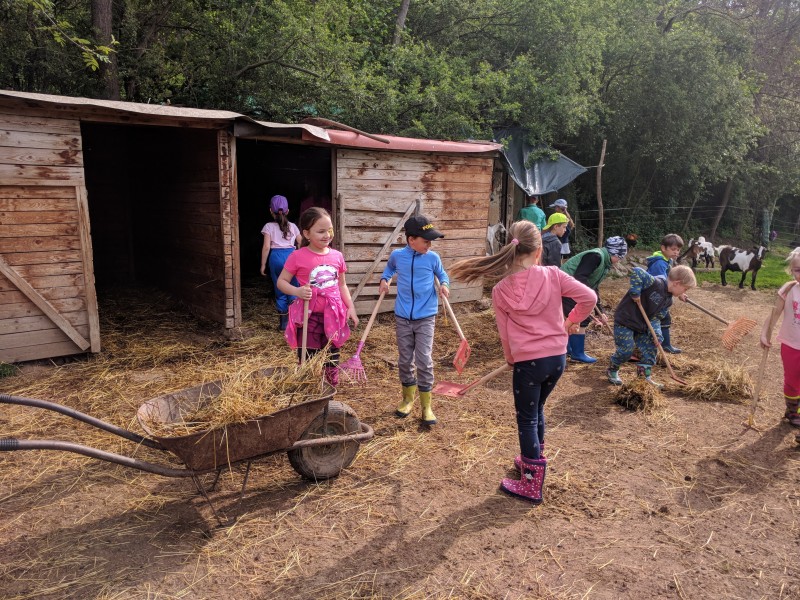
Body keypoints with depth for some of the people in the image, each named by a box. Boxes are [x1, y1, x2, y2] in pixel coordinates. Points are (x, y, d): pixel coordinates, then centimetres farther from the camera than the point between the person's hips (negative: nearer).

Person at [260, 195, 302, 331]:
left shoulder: (269, 226, 3)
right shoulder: (292, 226, 10)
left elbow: (266, 247, -4)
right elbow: (301, 243, 10)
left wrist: (263, 264, 2)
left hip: (276, 257, -1)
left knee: (280, 291, 9)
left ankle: (283, 323, 14)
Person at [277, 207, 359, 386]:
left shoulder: (337, 256, 3)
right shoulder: (298, 256, -9)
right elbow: (281, 282, -4)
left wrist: (351, 307, 6)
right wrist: (297, 292, -22)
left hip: (333, 315, 4)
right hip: (309, 316, -4)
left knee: (332, 360, 15)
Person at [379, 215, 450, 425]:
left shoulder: (433, 257, -5)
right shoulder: (397, 255, -2)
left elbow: (442, 274, 13)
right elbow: (389, 268, 21)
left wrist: (444, 284, -7)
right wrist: (385, 279, 3)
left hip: (425, 317, -1)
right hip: (402, 317, 2)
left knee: (424, 360, -3)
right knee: (405, 360, 11)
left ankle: (426, 405, 10)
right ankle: (408, 398, 30)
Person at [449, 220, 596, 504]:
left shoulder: (500, 290, -8)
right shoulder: (553, 275, -7)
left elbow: (504, 332, 0)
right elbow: (589, 297, -6)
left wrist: (511, 358, 17)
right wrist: (571, 322, 10)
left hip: (527, 361, -3)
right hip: (557, 357, 4)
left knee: (527, 419, 9)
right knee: (537, 409, 25)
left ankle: (532, 485, 15)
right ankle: (533, 458, 43)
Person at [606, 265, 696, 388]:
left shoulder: (668, 300, 4)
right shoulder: (656, 283, -24)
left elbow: (656, 317, 4)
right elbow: (636, 272, -35)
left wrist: (656, 334, -12)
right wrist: (635, 293, -32)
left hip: (642, 326, 9)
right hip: (625, 321, -9)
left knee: (651, 349, 4)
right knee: (626, 350, -7)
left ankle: (646, 376, 16)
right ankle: (612, 371, 19)